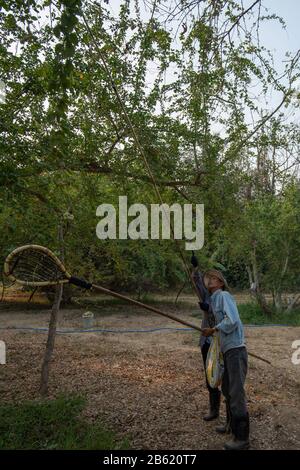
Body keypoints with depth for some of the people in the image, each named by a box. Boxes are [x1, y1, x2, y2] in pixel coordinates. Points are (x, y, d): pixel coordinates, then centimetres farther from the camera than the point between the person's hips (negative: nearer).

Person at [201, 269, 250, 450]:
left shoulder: (224, 295, -11)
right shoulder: (215, 300, 15)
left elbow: (232, 320, -22)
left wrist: (213, 330, -13)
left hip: (235, 350, -9)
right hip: (229, 351, 9)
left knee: (237, 394, -3)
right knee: (227, 389, 21)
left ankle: (242, 438, 9)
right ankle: (232, 424, 39)